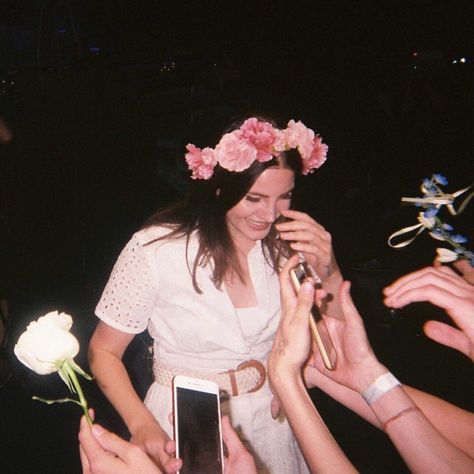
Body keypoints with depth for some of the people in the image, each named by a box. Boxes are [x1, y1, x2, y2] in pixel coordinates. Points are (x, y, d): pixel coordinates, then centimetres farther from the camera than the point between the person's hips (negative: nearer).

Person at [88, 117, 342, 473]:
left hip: (270, 425, 4)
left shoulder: (286, 245, -11)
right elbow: (103, 351, -11)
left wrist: (329, 272, -24)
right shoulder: (156, 249, -21)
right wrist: (142, 426, -27)